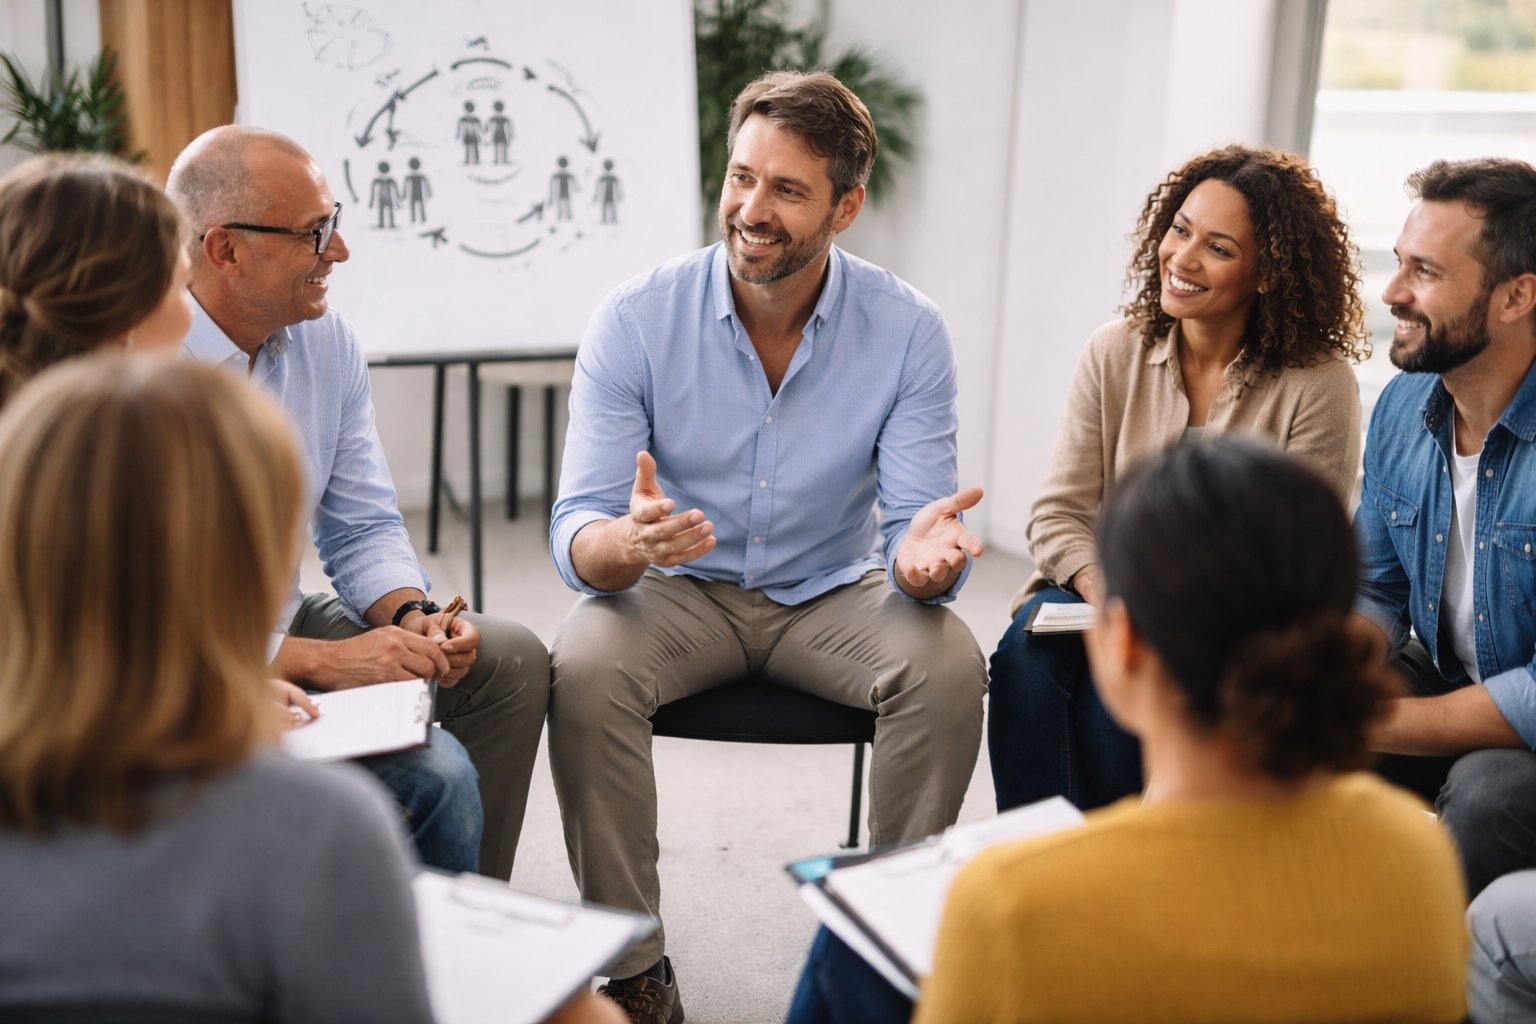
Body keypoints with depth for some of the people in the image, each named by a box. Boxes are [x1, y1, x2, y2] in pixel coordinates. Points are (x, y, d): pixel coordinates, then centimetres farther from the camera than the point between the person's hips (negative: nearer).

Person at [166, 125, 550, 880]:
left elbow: (363, 528, 8)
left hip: (283, 624, 8)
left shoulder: (326, 342, 1)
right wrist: (320, 661, -26)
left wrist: (409, 615, -14)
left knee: (511, 660, 1)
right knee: (434, 774, -24)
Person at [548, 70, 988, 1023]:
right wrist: (628, 542, -43)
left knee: (950, 663, -28)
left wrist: (922, 555, -41)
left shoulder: (908, 330, -13)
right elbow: (577, 534, -17)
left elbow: (914, 533, -14)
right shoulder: (636, 318, -14)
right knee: (585, 666, -30)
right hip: (680, 589, 0)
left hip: (834, 590, 1)